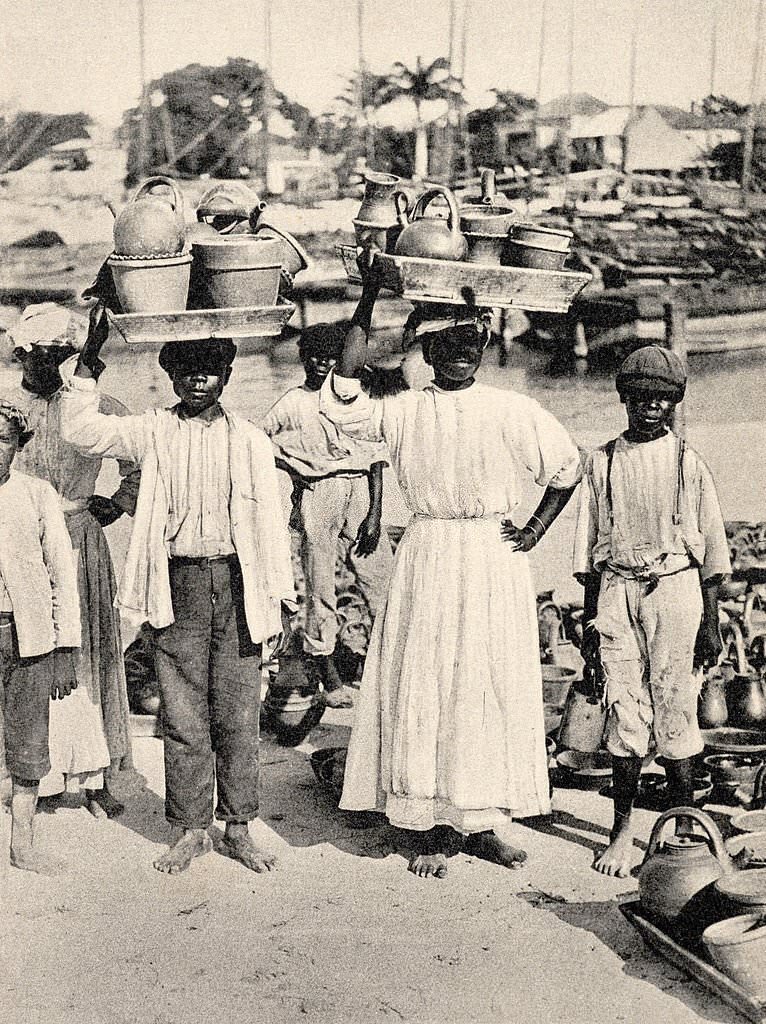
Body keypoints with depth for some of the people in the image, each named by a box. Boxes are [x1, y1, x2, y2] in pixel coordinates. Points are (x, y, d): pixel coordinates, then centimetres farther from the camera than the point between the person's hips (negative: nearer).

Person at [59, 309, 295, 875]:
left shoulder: (250, 440, 6)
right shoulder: (153, 432, 7)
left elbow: (270, 521, 7)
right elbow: (82, 431, -1)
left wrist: (279, 597, 5)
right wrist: (89, 359, -5)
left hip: (236, 583, 0)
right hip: (179, 584, 0)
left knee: (238, 715, 4)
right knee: (183, 715, 5)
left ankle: (240, 827, 17)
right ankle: (191, 829, 18)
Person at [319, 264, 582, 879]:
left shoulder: (512, 412, 3)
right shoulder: (405, 412, 3)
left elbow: (568, 467, 13)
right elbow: (343, 404, -14)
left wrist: (535, 531, 4)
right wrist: (367, 304, -13)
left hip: (495, 560, 0)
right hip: (427, 559, 0)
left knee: (492, 686, 4)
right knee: (421, 688, 0)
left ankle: (482, 822, 16)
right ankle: (429, 825, 10)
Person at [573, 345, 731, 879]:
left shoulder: (689, 463, 5)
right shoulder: (603, 462, 8)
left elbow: (712, 547, 7)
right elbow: (589, 550, 12)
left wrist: (712, 622, 4)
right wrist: (590, 620, 9)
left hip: (675, 586, -1)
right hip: (617, 589, 1)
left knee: (675, 704, 0)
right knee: (624, 704, 0)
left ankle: (682, 823, 11)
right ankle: (623, 829, 7)